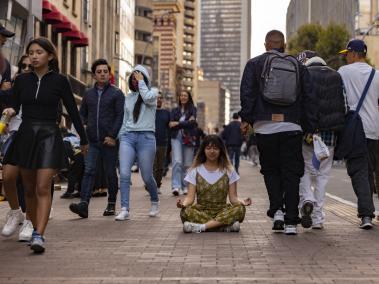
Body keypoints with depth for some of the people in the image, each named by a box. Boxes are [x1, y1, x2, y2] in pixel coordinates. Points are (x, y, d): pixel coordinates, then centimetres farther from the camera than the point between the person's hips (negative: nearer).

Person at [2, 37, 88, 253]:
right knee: (29, 188, 10)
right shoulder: (22, 80, 7)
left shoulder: (60, 81, -1)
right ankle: (35, 229, 25)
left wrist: (84, 139, 11)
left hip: (49, 136, -4)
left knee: (43, 188, -13)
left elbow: (73, 111, 5)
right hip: (26, 135, 4)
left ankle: (39, 236, -18)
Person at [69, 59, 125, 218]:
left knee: (111, 173, 6)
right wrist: (83, 124, 1)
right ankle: (83, 205, -17)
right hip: (92, 141, 3)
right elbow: (82, 113, 22)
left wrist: (112, 136, -14)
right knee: (89, 171, -8)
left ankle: (111, 205, 18)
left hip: (109, 140, -3)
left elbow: (120, 116, -5)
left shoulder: (116, 93, 2)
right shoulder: (88, 94, 15)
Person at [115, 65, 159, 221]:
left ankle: (155, 202, 29)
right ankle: (125, 209, -14)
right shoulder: (128, 97, 17)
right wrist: (121, 137, 13)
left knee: (147, 177, 2)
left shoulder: (152, 92, 6)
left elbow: (147, 98, -19)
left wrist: (141, 81, -7)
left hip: (146, 137, -3)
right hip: (128, 137, 3)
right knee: (124, 174, -14)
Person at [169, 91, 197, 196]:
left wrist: (178, 124, -6)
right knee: (177, 161, -15)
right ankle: (176, 186, -22)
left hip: (188, 138, 0)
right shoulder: (174, 110, 16)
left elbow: (192, 123, -5)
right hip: (176, 138, 0)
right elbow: (171, 125, 3)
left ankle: (185, 187, 11)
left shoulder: (192, 109, 11)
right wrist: (186, 122, -7)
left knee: (187, 163, 1)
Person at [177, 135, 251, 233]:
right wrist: (183, 203, -25)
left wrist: (241, 202, -21)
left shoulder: (228, 171, 8)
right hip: (201, 211, -1)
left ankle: (200, 227, -31)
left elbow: (233, 197, 3)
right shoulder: (195, 171, 7)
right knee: (186, 212, -33)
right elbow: (190, 197, -1)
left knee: (240, 209, -30)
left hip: (222, 211, 1)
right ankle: (227, 226, -32)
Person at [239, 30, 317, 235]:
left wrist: (246, 119, -3)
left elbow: (247, 93, -4)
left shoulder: (254, 64, 6)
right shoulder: (298, 66, 12)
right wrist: (310, 128, 11)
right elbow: (309, 99, 10)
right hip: (292, 127, 1)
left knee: (270, 170, 14)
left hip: (265, 127, -1)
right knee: (291, 173, 3)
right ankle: (291, 221, 0)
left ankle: (277, 210, -2)